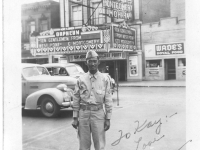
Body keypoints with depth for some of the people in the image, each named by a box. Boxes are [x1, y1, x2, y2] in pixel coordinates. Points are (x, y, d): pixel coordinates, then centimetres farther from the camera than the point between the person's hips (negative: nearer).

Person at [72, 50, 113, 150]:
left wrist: (108, 118, -2)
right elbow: (76, 100, 5)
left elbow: (108, 100, 0)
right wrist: (75, 118, 3)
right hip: (83, 113, 1)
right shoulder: (81, 79, 2)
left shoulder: (104, 79, 0)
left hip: (98, 113, -1)